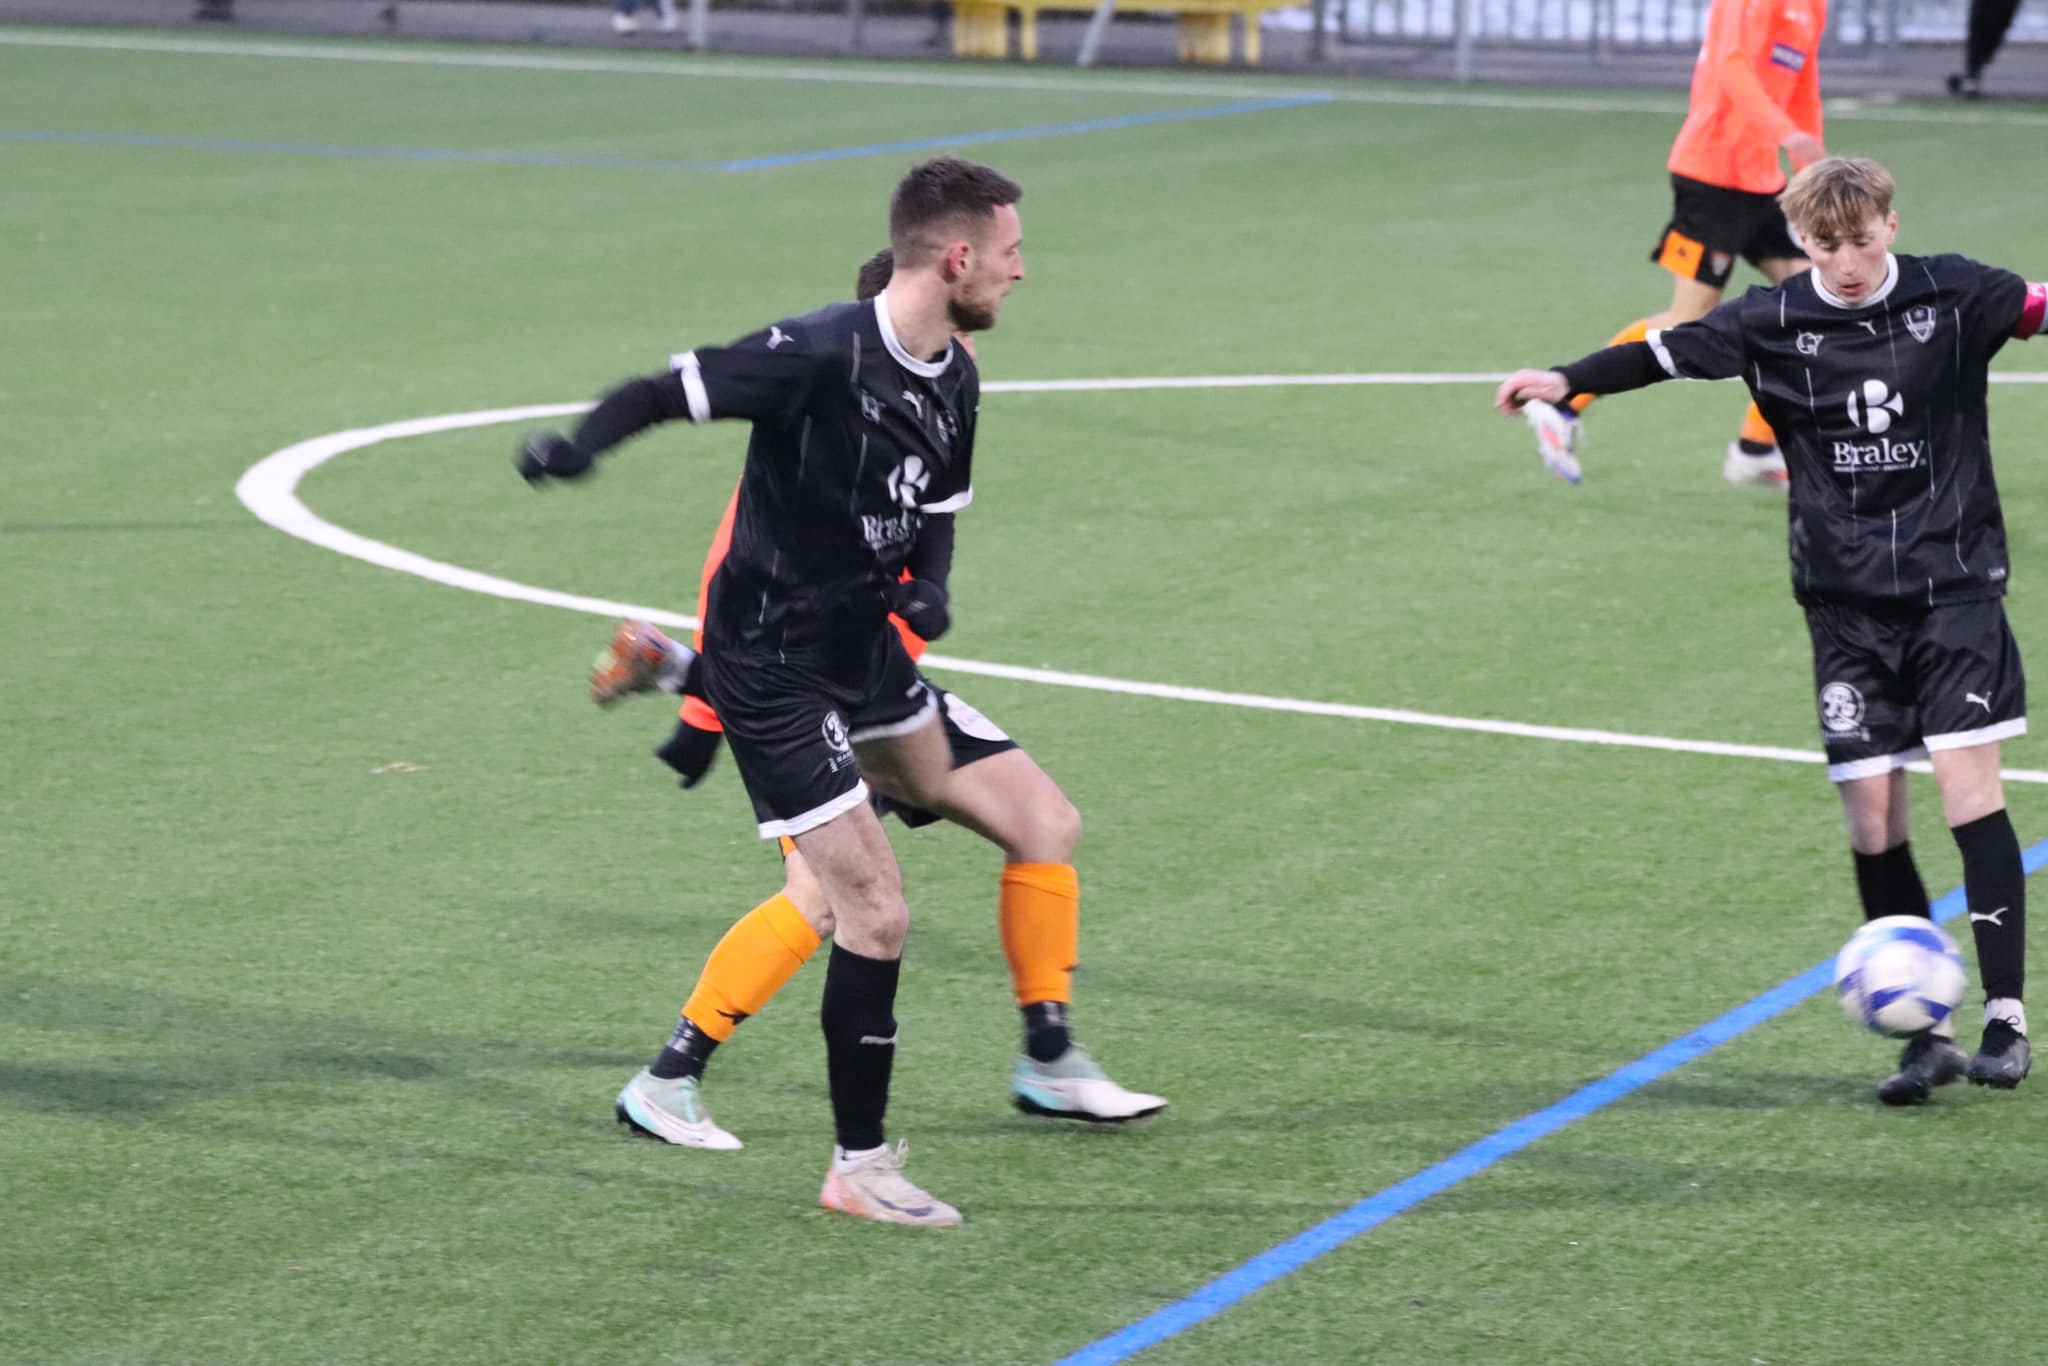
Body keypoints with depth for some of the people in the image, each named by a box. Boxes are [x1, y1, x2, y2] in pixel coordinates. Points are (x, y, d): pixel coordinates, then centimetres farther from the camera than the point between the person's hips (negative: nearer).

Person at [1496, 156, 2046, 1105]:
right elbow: (1673, 350, -3)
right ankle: (1928, 1035, 5)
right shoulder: (1776, 322, -1)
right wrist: (1569, 380, -15)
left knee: (1969, 786, -11)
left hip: (1954, 585, -2)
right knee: (1871, 813, -2)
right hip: (1847, 602, 2)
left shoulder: (1951, 296, -2)